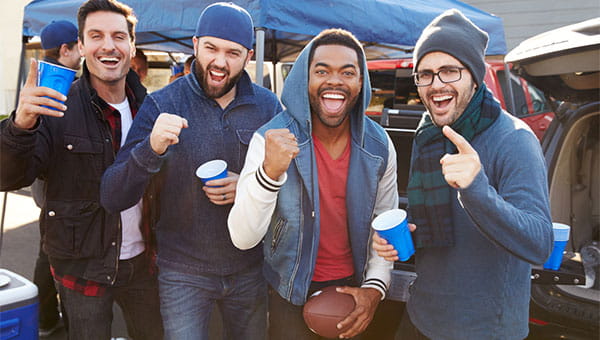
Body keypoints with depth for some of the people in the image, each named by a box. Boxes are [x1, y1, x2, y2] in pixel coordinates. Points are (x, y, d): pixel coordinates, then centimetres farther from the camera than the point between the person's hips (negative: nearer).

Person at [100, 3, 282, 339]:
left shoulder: (268, 106, -4)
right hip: (183, 272, -2)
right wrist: (152, 148, -34)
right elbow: (113, 199, -15)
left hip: (250, 269, 3)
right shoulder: (161, 105, -11)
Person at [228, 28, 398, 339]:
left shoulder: (379, 146, -8)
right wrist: (269, 171, -39)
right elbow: (243, 238, -24)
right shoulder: (271, 140, -18)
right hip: (291, 293, -3)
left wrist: (375, 286, -5)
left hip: (351, 287, 3)